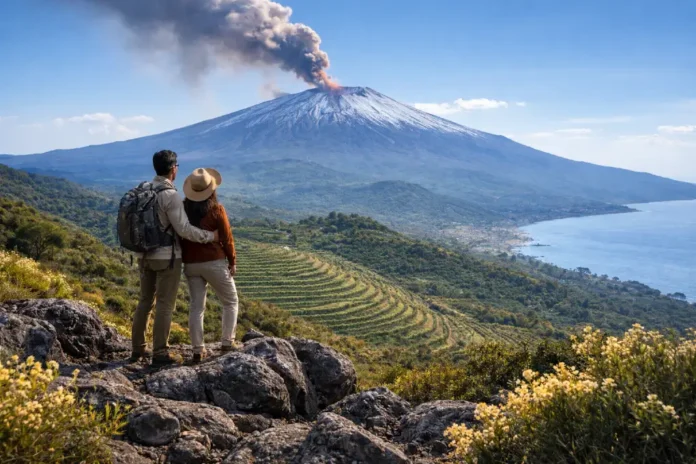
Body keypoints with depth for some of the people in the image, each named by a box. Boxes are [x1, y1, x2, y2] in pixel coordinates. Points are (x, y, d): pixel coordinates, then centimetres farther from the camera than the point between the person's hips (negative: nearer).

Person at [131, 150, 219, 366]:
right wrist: (210, 236, -8)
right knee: (165, 304, -1)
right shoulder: (171, 195, -18)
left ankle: (138, 349, 21)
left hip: (145, 255, 7)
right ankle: (160, 353, 3)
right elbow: (184, 229, -20)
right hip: (167, 257, -7)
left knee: (145, 301, 15)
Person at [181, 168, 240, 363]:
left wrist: (182, 259, 17)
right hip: (214, 262, -4)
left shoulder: (183, 208, -1)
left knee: (196, 306, 8)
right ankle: (228, 342, 12)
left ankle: (198, 350, 6)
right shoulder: (216, 210, -13)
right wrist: (232, 262, 4)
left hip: (191, 264, 4)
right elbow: (227, 239, -8)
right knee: (231, 302, 14)